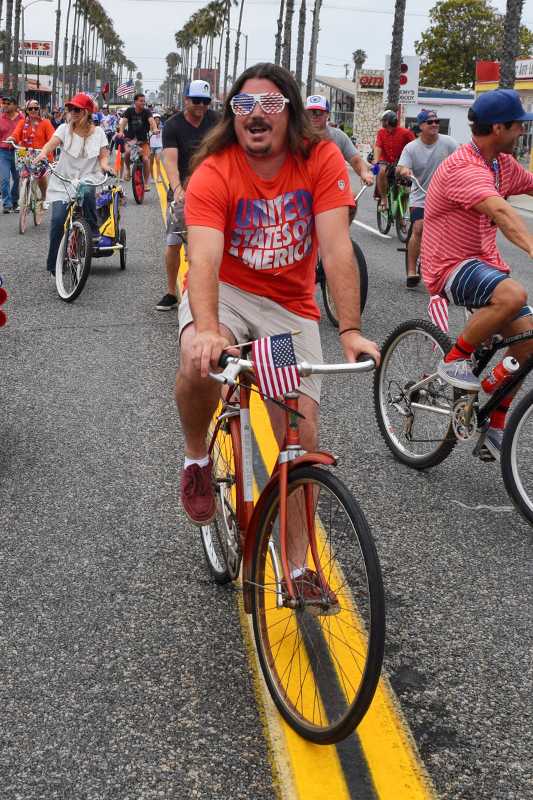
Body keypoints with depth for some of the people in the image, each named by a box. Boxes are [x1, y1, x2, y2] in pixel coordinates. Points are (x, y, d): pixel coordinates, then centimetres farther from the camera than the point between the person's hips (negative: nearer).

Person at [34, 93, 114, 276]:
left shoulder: (97, 132, 5)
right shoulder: (64, 129, 2)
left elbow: (103, 155, 0)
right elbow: (52, 143, -14)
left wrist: (104, 164, -24)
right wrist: (43, 153, -36)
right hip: (63, 181, 1)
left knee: (86, 193, -38)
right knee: (58, 219, -15)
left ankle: (93, 231, -12)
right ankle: (53, 263, 0)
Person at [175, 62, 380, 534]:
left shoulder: (321, 160, -12)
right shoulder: (212, 173, -16)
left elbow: (337, 250, -20)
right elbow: (203, 259, -29)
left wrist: (350, 331, -31)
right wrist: (206, 329, -47)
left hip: (290, 306, 1)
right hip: (225, 292, -1)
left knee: (302, 433, -8)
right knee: (200, 362, -35)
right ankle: (196, 456, -2)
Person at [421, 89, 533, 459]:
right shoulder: (464, 167, -22)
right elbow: (500, 211, -38)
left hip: (485, 260, 9)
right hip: (451, 265, -9)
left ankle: (496, 426, 15)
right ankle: (455, 359, -13)